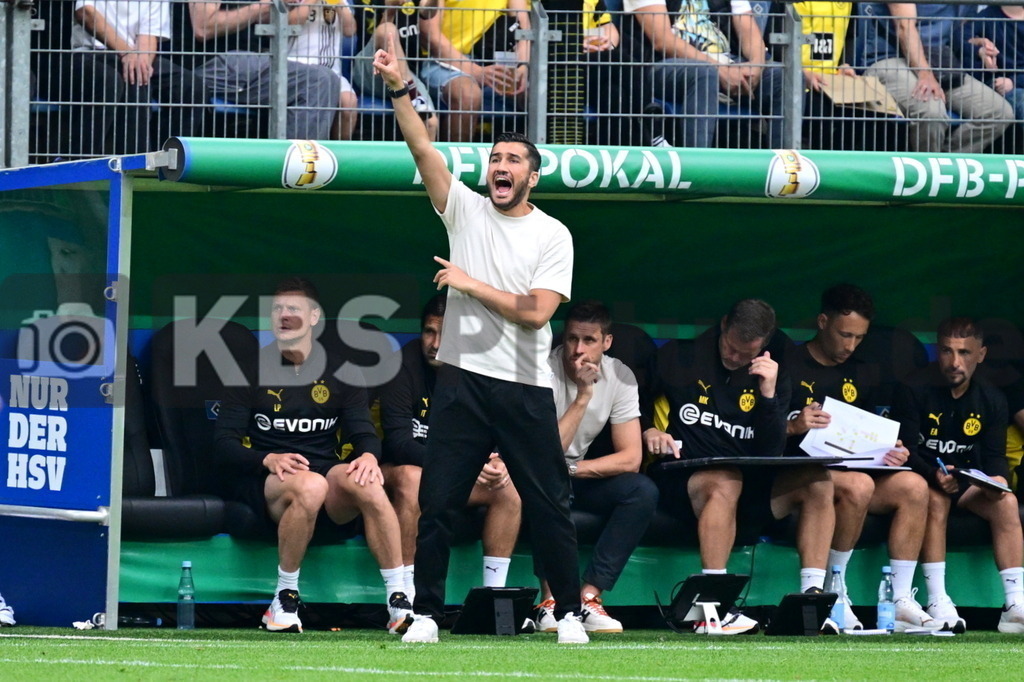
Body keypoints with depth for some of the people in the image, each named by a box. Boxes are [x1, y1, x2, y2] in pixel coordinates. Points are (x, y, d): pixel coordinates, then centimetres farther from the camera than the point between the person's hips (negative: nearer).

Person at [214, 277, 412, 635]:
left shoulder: (341, 375, 13)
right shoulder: (251, 372, 6)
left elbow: (364, 434, 7)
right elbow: (224, 444, 0)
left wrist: (368, 456, -18)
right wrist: (269, 460, -20)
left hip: (328, 478, 2)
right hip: (264, 484, -2)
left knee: (365, 482, -33)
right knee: (310, 485, -38)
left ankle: (399, 602, -32)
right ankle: (284, 602, -26)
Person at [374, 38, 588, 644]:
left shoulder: (553, 236, 0)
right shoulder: (466, 209, 7)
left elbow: (536, 312, -11)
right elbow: (423, 149, -6)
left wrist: (472, 284, -12)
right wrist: (399, 88, -17)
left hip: (525, 390, -1)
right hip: (462, 383, 1)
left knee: (549, 505, 3)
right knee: (437, 504, -1)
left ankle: (570, 612, 13)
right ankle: (427, 614, 6)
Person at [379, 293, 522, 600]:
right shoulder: (404, 365, -17)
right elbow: (398, 442, -24)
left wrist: (498, 464, -24)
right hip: (396, 469, -5)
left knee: (509, 486, -18)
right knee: (411, 478, -37)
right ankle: (404, 598, -36)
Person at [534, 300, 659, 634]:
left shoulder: (619, 377, -8)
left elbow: (630, 458, -10)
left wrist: (573, 469, -20)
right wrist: (583, 397, -32)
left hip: (580, 477, 4)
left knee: (644, 491, -21)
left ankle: (589, 597, -24)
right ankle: (551, 599, -31)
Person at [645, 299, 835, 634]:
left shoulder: (772, 376, 11)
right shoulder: (679, 357, 3)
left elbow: (771, 453, 1)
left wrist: (769, 395, -10)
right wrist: (648, 432, -14)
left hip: (746, 484, 4)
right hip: (679, 479, -4)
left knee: (817, 482, -17)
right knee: (726, 482, -38)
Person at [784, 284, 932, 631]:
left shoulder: (859, 375, 18)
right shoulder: (789, 366, -1)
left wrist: (889, 453, -1)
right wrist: (793, 426, -27)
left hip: (850, 470, 6)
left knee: (913, 486, -19)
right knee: (858, 486, -36)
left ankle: (901, 600, -22)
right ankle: (833, 592, -20)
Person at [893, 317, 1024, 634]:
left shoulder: (992, 400, 4)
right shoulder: (914, 392, -10)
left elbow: (995, 455, 5)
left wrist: (997, 479, -20)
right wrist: (934, 475, -33)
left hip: (967, 482, 4)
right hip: (922, 479, -4)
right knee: (935, 499, -36)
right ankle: (937, 604, -38)